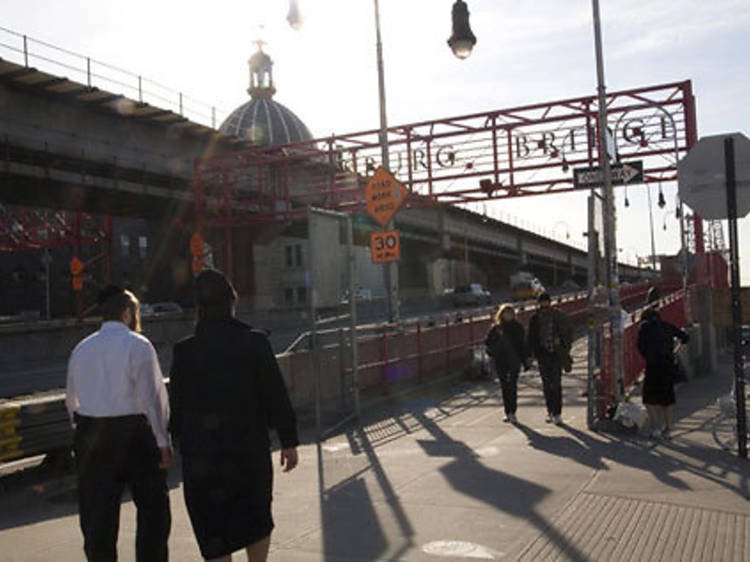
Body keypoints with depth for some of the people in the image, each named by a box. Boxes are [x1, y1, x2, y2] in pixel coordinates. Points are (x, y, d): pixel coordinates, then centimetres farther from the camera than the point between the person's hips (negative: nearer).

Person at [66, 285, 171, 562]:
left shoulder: (81, 349, 9)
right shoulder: (137, 345, -9)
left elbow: (71, 401, 14)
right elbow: (152, 397, -13)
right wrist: (163, 442, -9)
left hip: (90, 435, 5)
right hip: (133, 433, -5)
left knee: (97, 512, 11)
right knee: (152, 508, 8)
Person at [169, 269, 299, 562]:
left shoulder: (184, 351, -5)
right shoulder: (255, 342, -8)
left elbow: (176, 406, 1)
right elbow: (276, 396, -6)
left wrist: (182, 444, 14)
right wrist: (289, 441, 2)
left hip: (201, 456, 1)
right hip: (251, 449, 0)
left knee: (214, 531, 8)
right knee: (256, 520, 21)